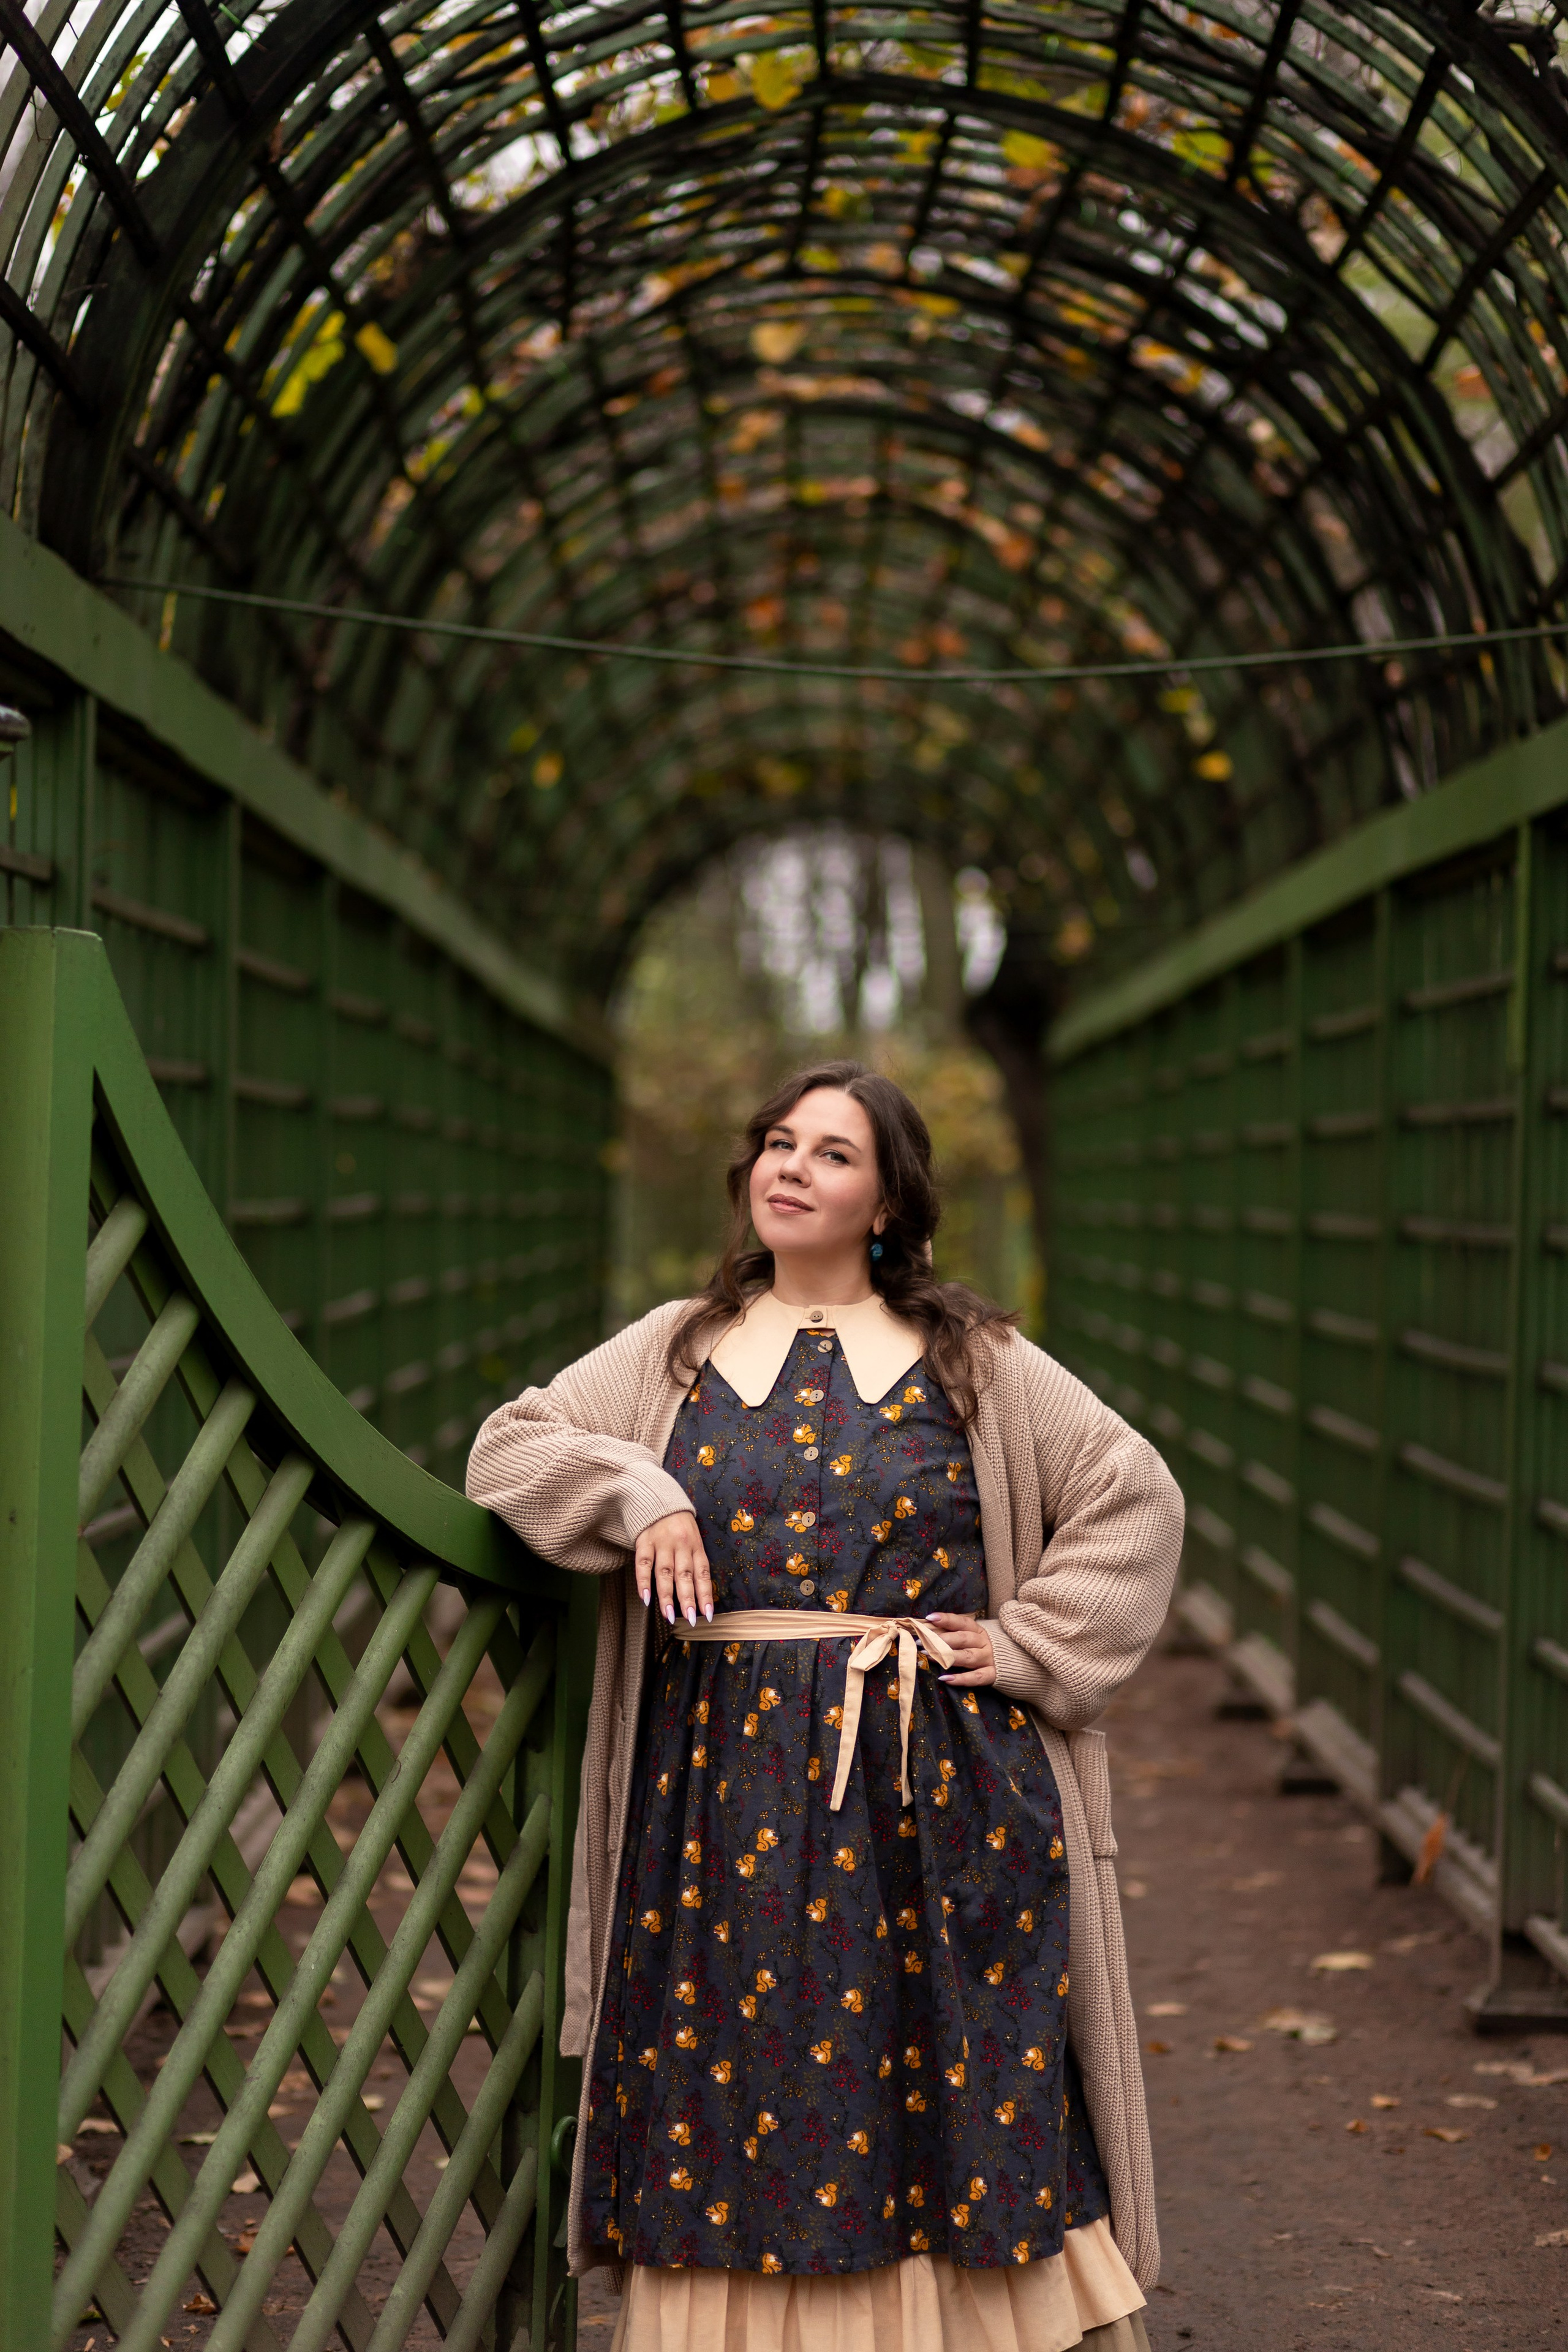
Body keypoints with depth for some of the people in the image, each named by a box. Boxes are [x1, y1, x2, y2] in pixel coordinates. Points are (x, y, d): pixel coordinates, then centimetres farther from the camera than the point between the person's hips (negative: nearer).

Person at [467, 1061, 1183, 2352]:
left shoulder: (972, 1361, 6)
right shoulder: (674, 1352, 12)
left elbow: (1137, 1497, 6)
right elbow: (508, 1447, 8)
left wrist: (1027, 1644, -3)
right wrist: (634, 1495, -9)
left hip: (931, 1783, -1)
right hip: (730, 1789, 2)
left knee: (953, 2085, -1)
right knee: (739, 2078, 1)